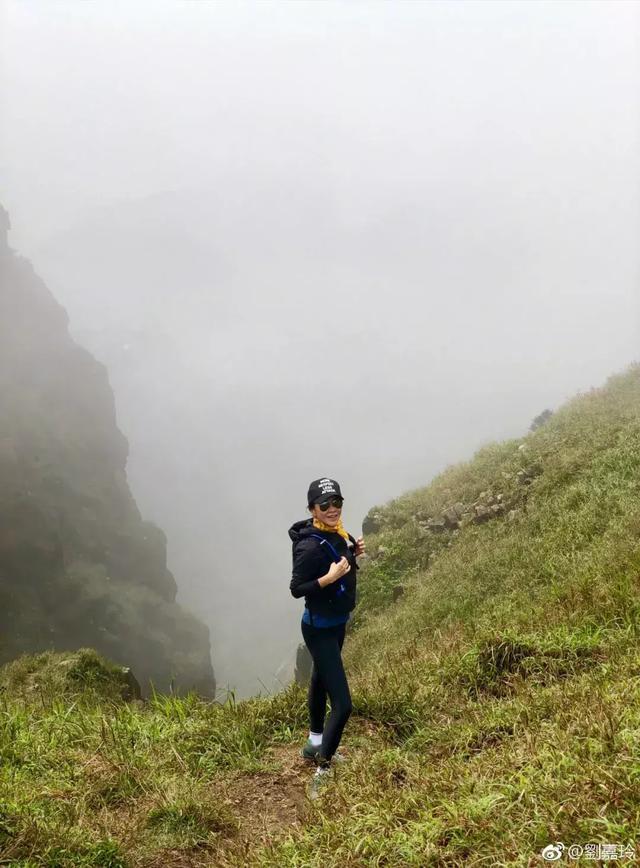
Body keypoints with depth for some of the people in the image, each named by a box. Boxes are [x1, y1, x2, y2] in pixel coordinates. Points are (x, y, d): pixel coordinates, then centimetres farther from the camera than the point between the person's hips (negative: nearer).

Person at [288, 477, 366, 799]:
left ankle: (315, 745, 48)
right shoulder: (311, 545, -28)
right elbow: (296, 589, -23)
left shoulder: (335, 533, -4)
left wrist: (353, 552, -3)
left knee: (321, 681, 27)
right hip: (320, 629, -9)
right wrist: (328, 578, -33)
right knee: (342, 704, -11)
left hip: (337, 623, 10)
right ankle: (322, 772, 3)